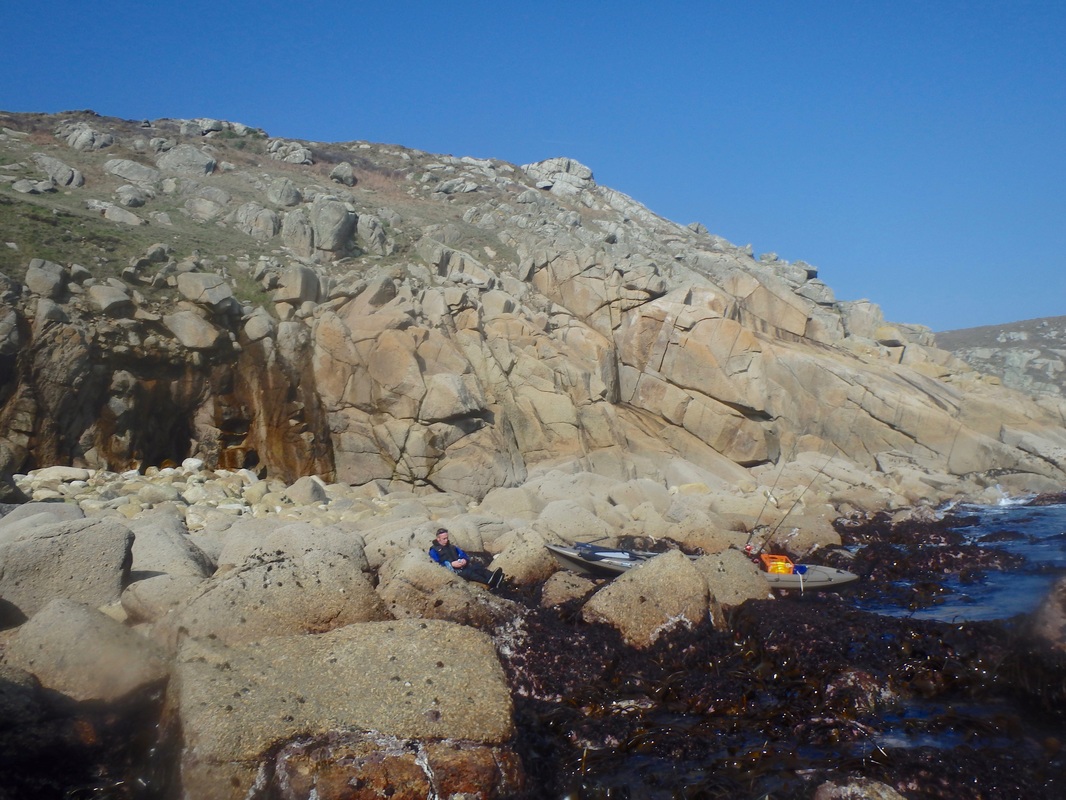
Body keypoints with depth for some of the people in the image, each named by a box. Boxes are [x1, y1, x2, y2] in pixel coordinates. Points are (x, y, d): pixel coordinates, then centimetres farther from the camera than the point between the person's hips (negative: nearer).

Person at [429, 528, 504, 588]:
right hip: (450, 569, -6)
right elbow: (436, 564, -10)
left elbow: (462, 554, 18)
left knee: (476, 566, -23)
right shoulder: (434, 550, 5)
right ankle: (489, 582, -55)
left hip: (460, 565, 7)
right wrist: (451, 564, -20)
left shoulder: (451, 546, 25)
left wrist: (465, 560, -6)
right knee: (467, 572, -33)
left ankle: (492, 577, -49)